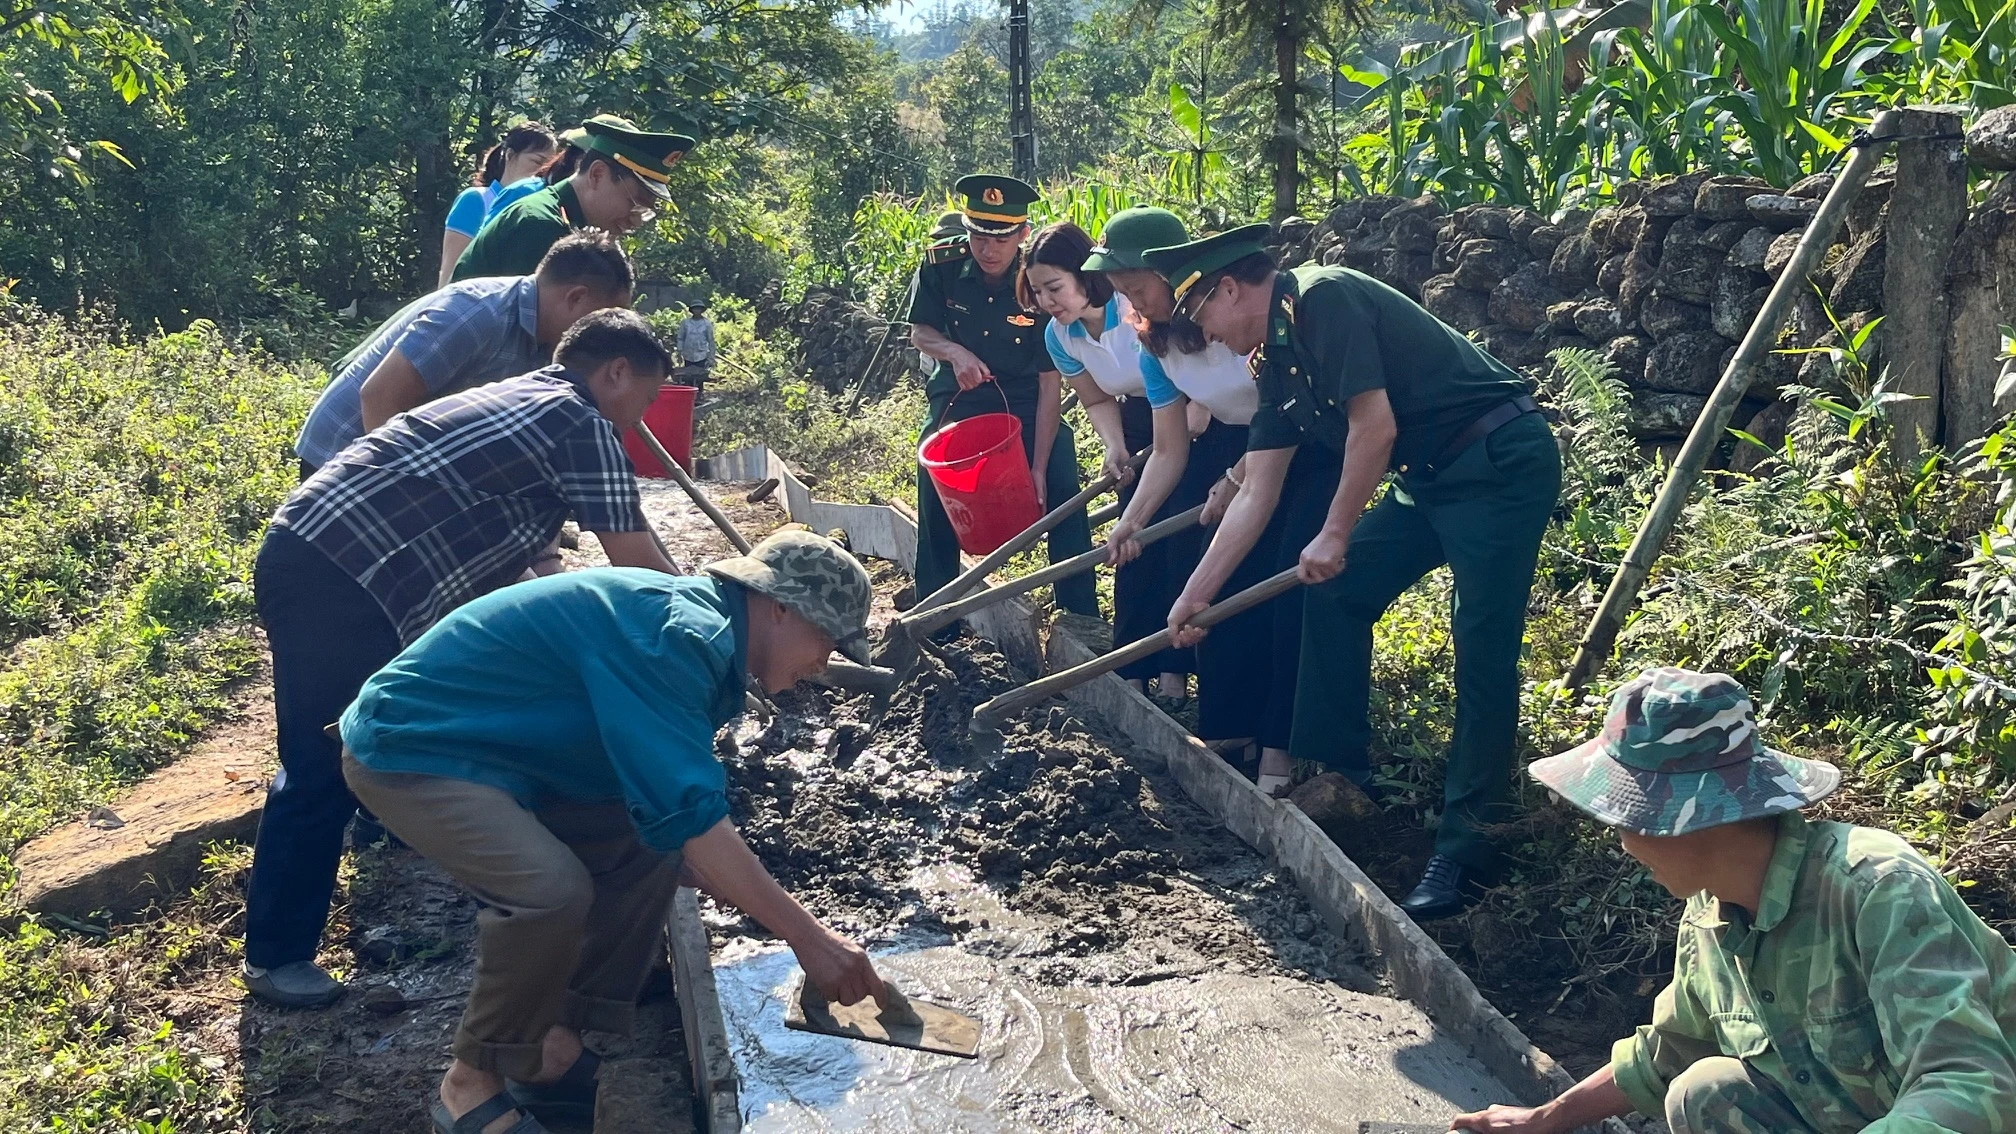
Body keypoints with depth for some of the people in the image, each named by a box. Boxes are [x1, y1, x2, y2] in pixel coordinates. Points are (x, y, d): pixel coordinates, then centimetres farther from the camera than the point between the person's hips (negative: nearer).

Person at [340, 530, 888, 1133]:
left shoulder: (698, 630, 6)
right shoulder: (675, 636, -25)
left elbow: (676, 818, 12)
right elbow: (690, 816, -32)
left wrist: (791, 922, 7)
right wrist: (808, 936, -28)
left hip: (489, 750, 10)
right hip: (408, 749, -10)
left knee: (648, 845, 3)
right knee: (553, 889, -28)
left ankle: (554, 1045, 10)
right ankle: (473, 1083, -5)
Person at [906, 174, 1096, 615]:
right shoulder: (940, 264, -18)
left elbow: (1050, 384, -20)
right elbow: (919, 332, -1)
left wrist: (1038, 468, -24)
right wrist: (955, 353, -26)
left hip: (1025, 400, -1)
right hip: (958, 396, 2)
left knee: (1062, 491, -15)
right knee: (936, 501, -8)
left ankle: (1083, 619, -4)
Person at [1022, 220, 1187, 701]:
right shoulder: (1059, 337, -9)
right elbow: (1097, 400, 4)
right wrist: (1115, 446, -12)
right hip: (1141, 418, 6)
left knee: (1184, 538, -9)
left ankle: (1175, 666, 1)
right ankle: (1133, 667, 10)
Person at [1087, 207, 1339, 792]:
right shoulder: (1157, 350, -5)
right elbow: (1170, 454, -2)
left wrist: (1236, 480, -18)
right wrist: (1131, 521, -15)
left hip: (1313, 444, -7)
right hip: (1236, 442, 7)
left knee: (1290, 589, -14)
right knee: (1217, 580, 2)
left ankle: (1281, 744, -6)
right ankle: (1231, 725, 16)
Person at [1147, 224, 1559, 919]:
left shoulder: (1323, 298, -16)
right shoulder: (1276, 364, 11)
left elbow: (1375, 426, -22)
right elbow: (1255, 494, 13)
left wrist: (1335, 535, -11)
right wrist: (1196, 594, 13)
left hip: (1501, 463, -10)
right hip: (1430, 478, 10)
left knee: (1483, 654, -10)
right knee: (1333, 593, 8)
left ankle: (1465, 847, -4)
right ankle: (1337, 776, 18)